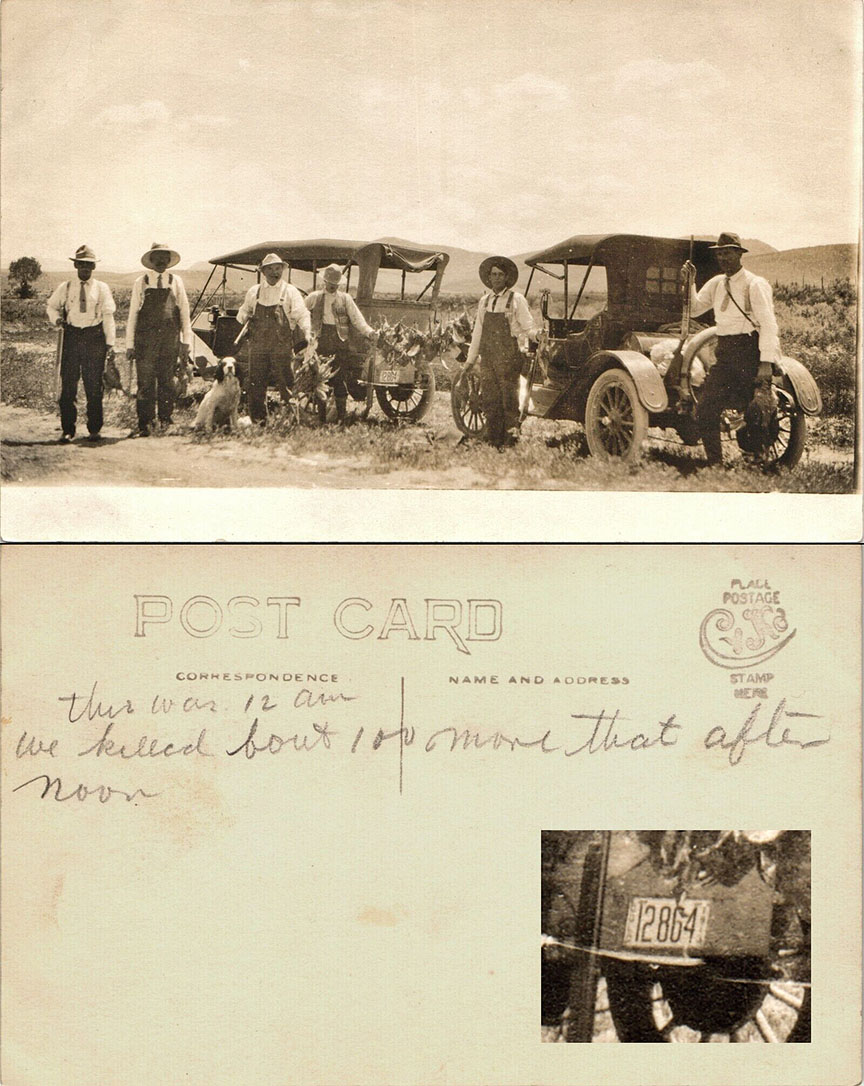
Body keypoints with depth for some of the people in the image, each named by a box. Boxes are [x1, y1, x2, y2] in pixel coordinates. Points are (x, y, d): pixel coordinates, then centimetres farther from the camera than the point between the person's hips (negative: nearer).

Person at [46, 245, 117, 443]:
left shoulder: (101, 288, 6)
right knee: (68, 385, -2)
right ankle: (68, 430, 5)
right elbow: (51, 306, 20)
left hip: (94, 337, -1)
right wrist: (56, 319, -3)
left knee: (94, 386, 3)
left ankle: (94, 429, 13)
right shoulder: (65, 288, 8)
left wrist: (110, 343, -2)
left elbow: (108, 316, 4)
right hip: (72, 336, 1)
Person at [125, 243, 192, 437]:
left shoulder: (176, 282, 9)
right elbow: (132, 314, 7)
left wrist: (186, 342, 5)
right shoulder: (141, 282, 6)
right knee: (145, 383, -5)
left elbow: (184, 312, 11)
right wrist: (130, 344, 1)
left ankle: (165, 422, 14)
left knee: (167, 382, 6)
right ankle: (145, 425, -3)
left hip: (170, 340, 1)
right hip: (145, 339, -1)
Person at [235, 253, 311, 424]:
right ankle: (257, 420, 14)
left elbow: (302, 315, -5)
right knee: (255, 384, 5)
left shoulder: (290, 292, 4)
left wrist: (307, 333, -23)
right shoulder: (253, 292, 14)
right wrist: (246, 317, 0)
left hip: (282, 346, -3)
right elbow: (242, 312, 24)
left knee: (287, 384, -5)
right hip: (258, 344, 3)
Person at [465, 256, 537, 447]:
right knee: (490, 399, 3)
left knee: (509, 399, -8)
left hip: (508, 357, -5)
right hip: (487, 357, 5)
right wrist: (470, 358, 23)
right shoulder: (484, 301, 16)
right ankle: (493, 441, 8)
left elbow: (528, 328, 1)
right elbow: (478, 331, 22)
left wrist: (535, 334, -20)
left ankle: (511, 438, -6)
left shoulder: (516, 300, 2)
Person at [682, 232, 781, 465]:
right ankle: (715, 465, 4)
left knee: (756, 414, -6)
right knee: (705, 411, -3)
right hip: (724, 354, 6)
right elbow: (694, 309, 21)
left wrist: (766, 363, -20)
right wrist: (690, 281, 6)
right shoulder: (716, 284, 15)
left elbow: (769, 325, -12)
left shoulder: (755, 284, -7)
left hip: (749, 351, -6)